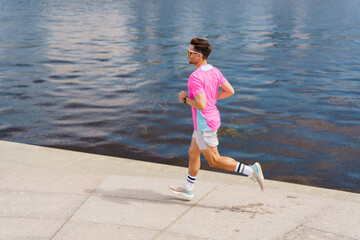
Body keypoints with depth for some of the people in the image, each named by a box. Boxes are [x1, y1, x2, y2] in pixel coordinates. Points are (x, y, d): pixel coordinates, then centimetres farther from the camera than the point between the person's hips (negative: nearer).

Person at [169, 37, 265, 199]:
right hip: (212, 118, 10)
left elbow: (201, 105, -30)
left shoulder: (195, 77, -24)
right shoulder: (214, 71, 4)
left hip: (204, 124, -10)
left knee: (214, 160, 0)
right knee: (192, 153, 19)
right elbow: (230, 91, 10)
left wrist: (185, 99, -13)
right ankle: (188, 189, 31)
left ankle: (251, 170, -4)